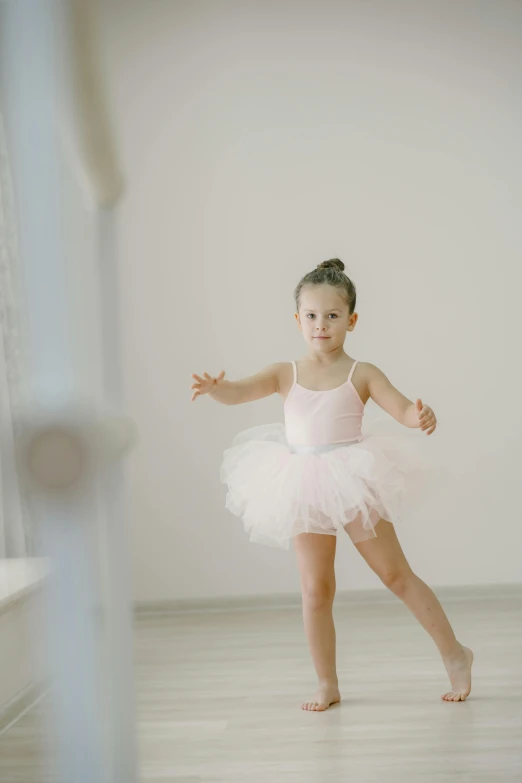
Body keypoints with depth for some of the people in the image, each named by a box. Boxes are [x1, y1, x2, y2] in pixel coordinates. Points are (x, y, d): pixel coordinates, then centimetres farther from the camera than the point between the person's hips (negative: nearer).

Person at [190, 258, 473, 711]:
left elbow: (402, 407, -12)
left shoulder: (361, 375, -3)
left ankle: (455, 655, 17)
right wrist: (215, 389, -33)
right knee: (315, 590, 6)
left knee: (397, 575, 4)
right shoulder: (286, 374, 2)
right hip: (305, 492, 2)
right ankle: (327, 685, 17)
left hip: (352, 485, -2)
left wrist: (421, 416, -36)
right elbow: (241, 392, -9)